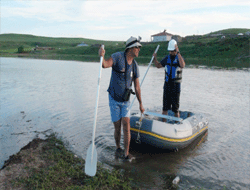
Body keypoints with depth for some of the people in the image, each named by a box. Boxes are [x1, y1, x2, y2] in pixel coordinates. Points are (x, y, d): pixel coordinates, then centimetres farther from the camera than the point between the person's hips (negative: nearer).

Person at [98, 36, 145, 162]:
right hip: (114, 99, -3)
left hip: (125, 100, 3)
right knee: (117, 128, 6)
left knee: (126, 126, -8)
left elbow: (137, 87, 6)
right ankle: (118, 148, 31)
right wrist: (101, 56, -55)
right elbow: (105, 64, -32)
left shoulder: (135, 66, 0)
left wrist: (140, 104, 10)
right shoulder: (117, 57, -13)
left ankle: (126, 154, 2)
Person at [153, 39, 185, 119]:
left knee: (175, 108, 3)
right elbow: (158, 65, 19)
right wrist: (155, 58, 1)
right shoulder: (167, 58, 9)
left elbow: (182, 65, -29)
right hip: (167, 84, 4)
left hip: (176, 85, -4)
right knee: (165, 107, 8)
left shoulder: (179, 58, -6)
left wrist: (178, 52, -28)